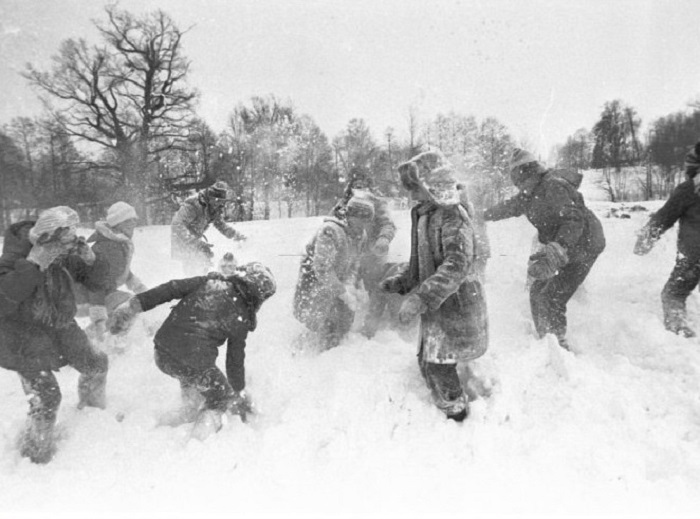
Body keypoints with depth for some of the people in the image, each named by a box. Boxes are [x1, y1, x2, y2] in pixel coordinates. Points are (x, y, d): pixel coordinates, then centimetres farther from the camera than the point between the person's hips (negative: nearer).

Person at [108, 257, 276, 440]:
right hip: (195, 364, -5)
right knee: (222, 401, 22)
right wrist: (240, 394, 22)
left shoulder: (210, 281, 7)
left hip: (162, 355, 5)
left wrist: (135, 305, 4)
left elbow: (171, 289, 0)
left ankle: (189, 413, 35)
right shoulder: (240, 318, 1)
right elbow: (235, 361, 8)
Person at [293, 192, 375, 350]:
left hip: (335, 283, 7)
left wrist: (349, 286, -16)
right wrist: (344, 293, -27)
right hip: (315, 283, -7)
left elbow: (353, 265, 3)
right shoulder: (330, 231, -31)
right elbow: (323, 269, -31)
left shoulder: (361, 235, -5)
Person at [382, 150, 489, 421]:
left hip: (456, 304, -9)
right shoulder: (423, 215, 8)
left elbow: (456, 266, -31)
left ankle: (457, 414, 23)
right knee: (427, 362, 17)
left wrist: (420, 299, -35)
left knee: (439, 366, -1)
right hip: (436, 306, 9)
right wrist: (401, 282, 8)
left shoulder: (452, 216, -21)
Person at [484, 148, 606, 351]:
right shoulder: (533, 192, 6)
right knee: (537, 292, 11)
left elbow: (573, 220, -34)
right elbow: (512, 206, 24)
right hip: (563, 248, 10)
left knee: (551, 299, -13)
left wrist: (556, 251, -48)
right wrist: (484, 215, 36)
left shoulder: (554, 186, -23)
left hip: (582, 247, -10)